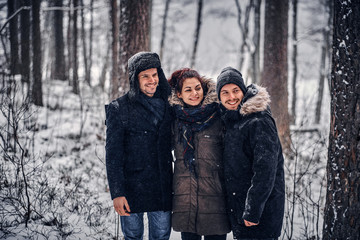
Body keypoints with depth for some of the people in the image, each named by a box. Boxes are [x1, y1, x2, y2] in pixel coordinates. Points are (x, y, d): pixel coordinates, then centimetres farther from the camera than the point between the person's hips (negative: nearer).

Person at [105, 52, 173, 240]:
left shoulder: (168, 105, 9)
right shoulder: (119, 109, -4)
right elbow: (113, 155, -6)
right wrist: (117, 193, -13)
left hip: (162, 189, 3)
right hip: (132, 189, -3)